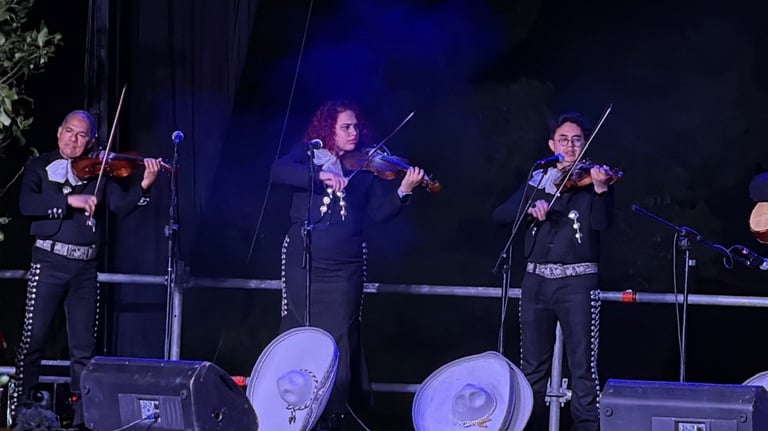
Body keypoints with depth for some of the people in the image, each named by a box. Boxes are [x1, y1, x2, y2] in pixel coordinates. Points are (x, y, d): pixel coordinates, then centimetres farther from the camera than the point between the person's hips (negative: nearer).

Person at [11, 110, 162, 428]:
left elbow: (122, 206, -2)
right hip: (49, 262, -2)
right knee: (33, 339, -3)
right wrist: (70, 200, -22)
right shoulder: (39, 166, 4)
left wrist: (144, 186, -20)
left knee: (83, 349, 5)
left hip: (86, 268, 2)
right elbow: (26, 204, -13)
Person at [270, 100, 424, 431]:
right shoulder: (307, 156, 4)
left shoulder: (365, 168, 7)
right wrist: (320, 175, -28)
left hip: (345, 267, 0)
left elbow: (379, 213, 3)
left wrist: (403, 191, -14)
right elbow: (278, 172, -15)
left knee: (338, 338, -1)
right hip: (302, 262, 0)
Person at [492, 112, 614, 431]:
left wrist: (600, 188, -31)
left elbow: (602, 223, -15)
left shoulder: (592, 179, 2)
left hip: (577, 282, -4)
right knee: (532, 367, 8)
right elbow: (499, 216, 3)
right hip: (536, 281, 4)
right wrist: (530, 208, -15)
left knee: (582, 367, -6)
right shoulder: (537, 181, 12)